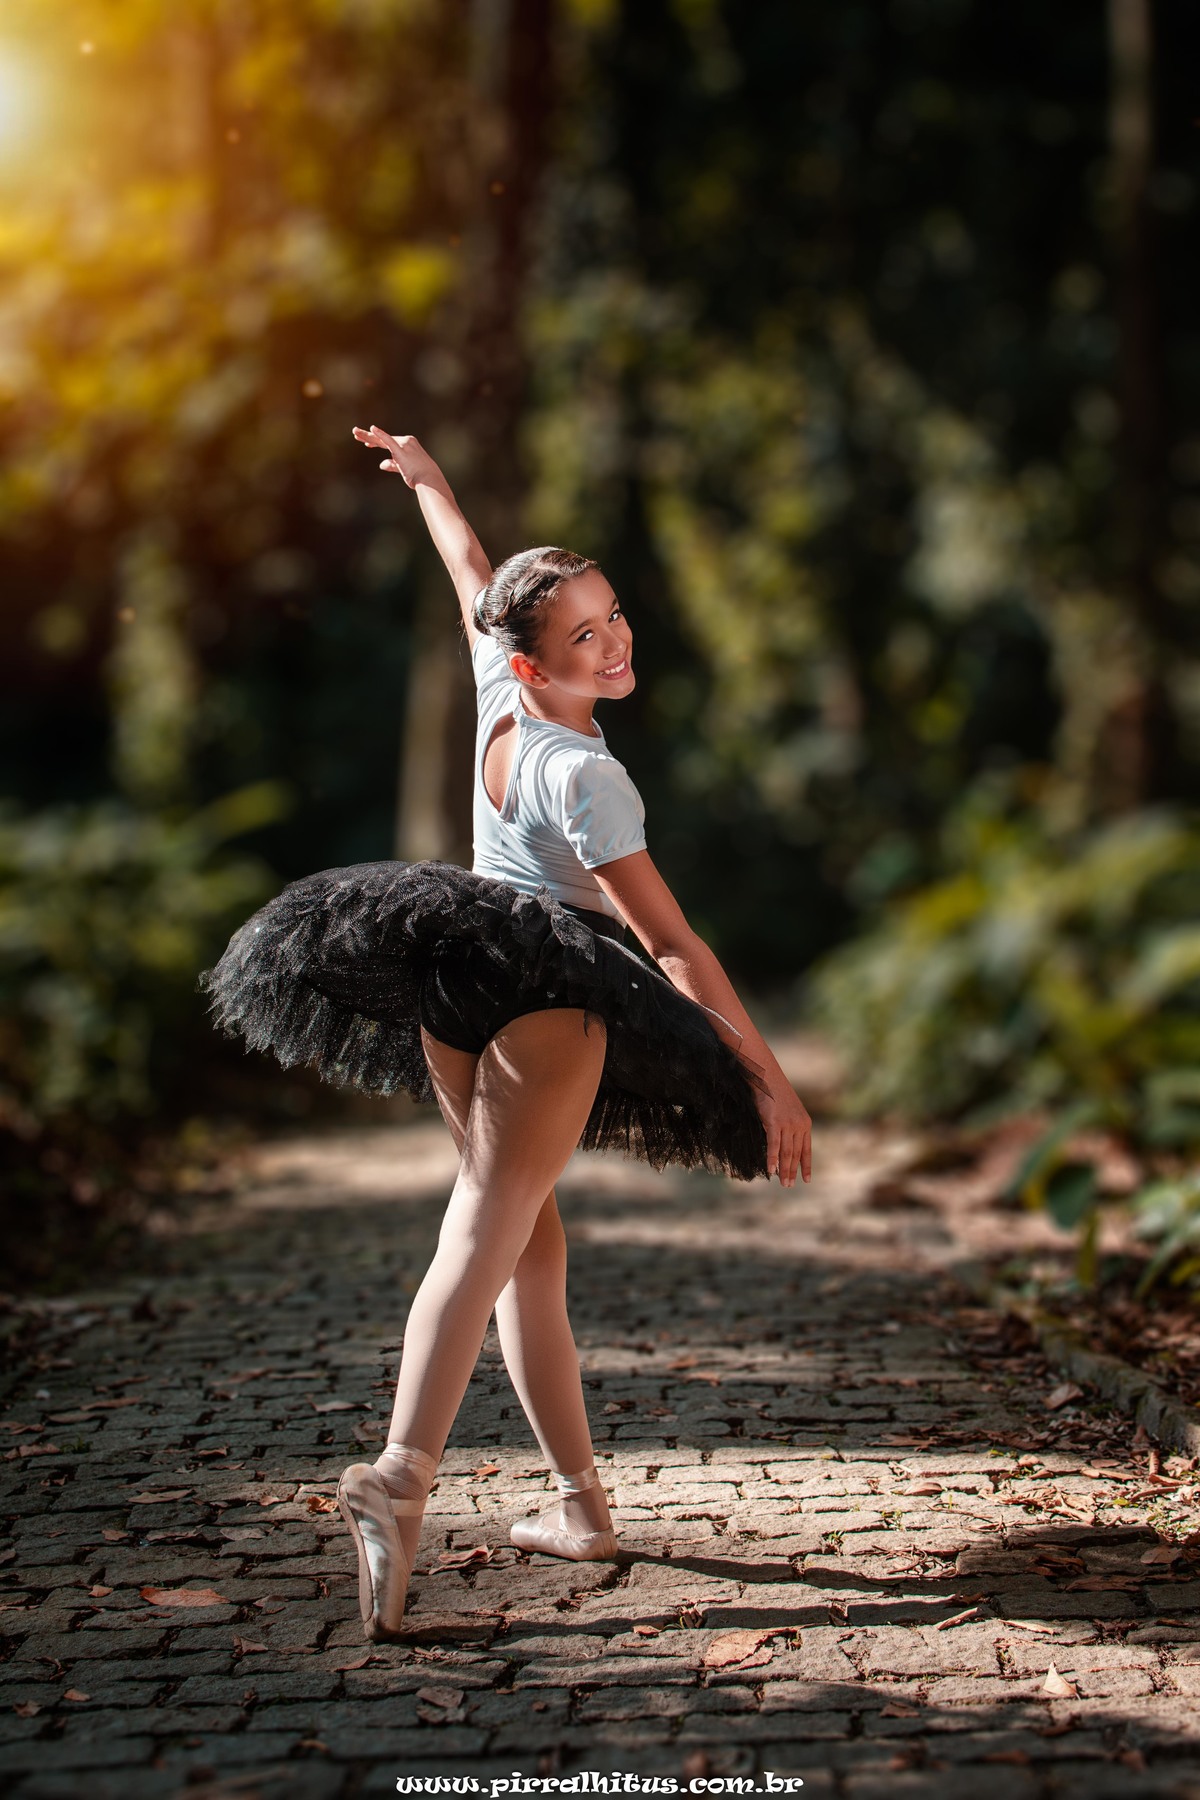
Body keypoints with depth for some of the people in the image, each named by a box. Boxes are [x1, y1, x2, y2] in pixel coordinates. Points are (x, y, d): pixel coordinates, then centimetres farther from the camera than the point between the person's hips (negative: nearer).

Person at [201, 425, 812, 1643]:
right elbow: (672, 945, -13)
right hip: (553, 997, -8)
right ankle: (401, 1474, -38)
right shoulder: (582, 776, -11)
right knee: (489, 1231, -20)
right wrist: (769, 1080, -10)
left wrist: (423, 474, 47)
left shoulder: (498, 693, 7)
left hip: (449, 992, 8)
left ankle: (580, 1500, 17)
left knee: (530, 1235, 13)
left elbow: (470, 570, 28)